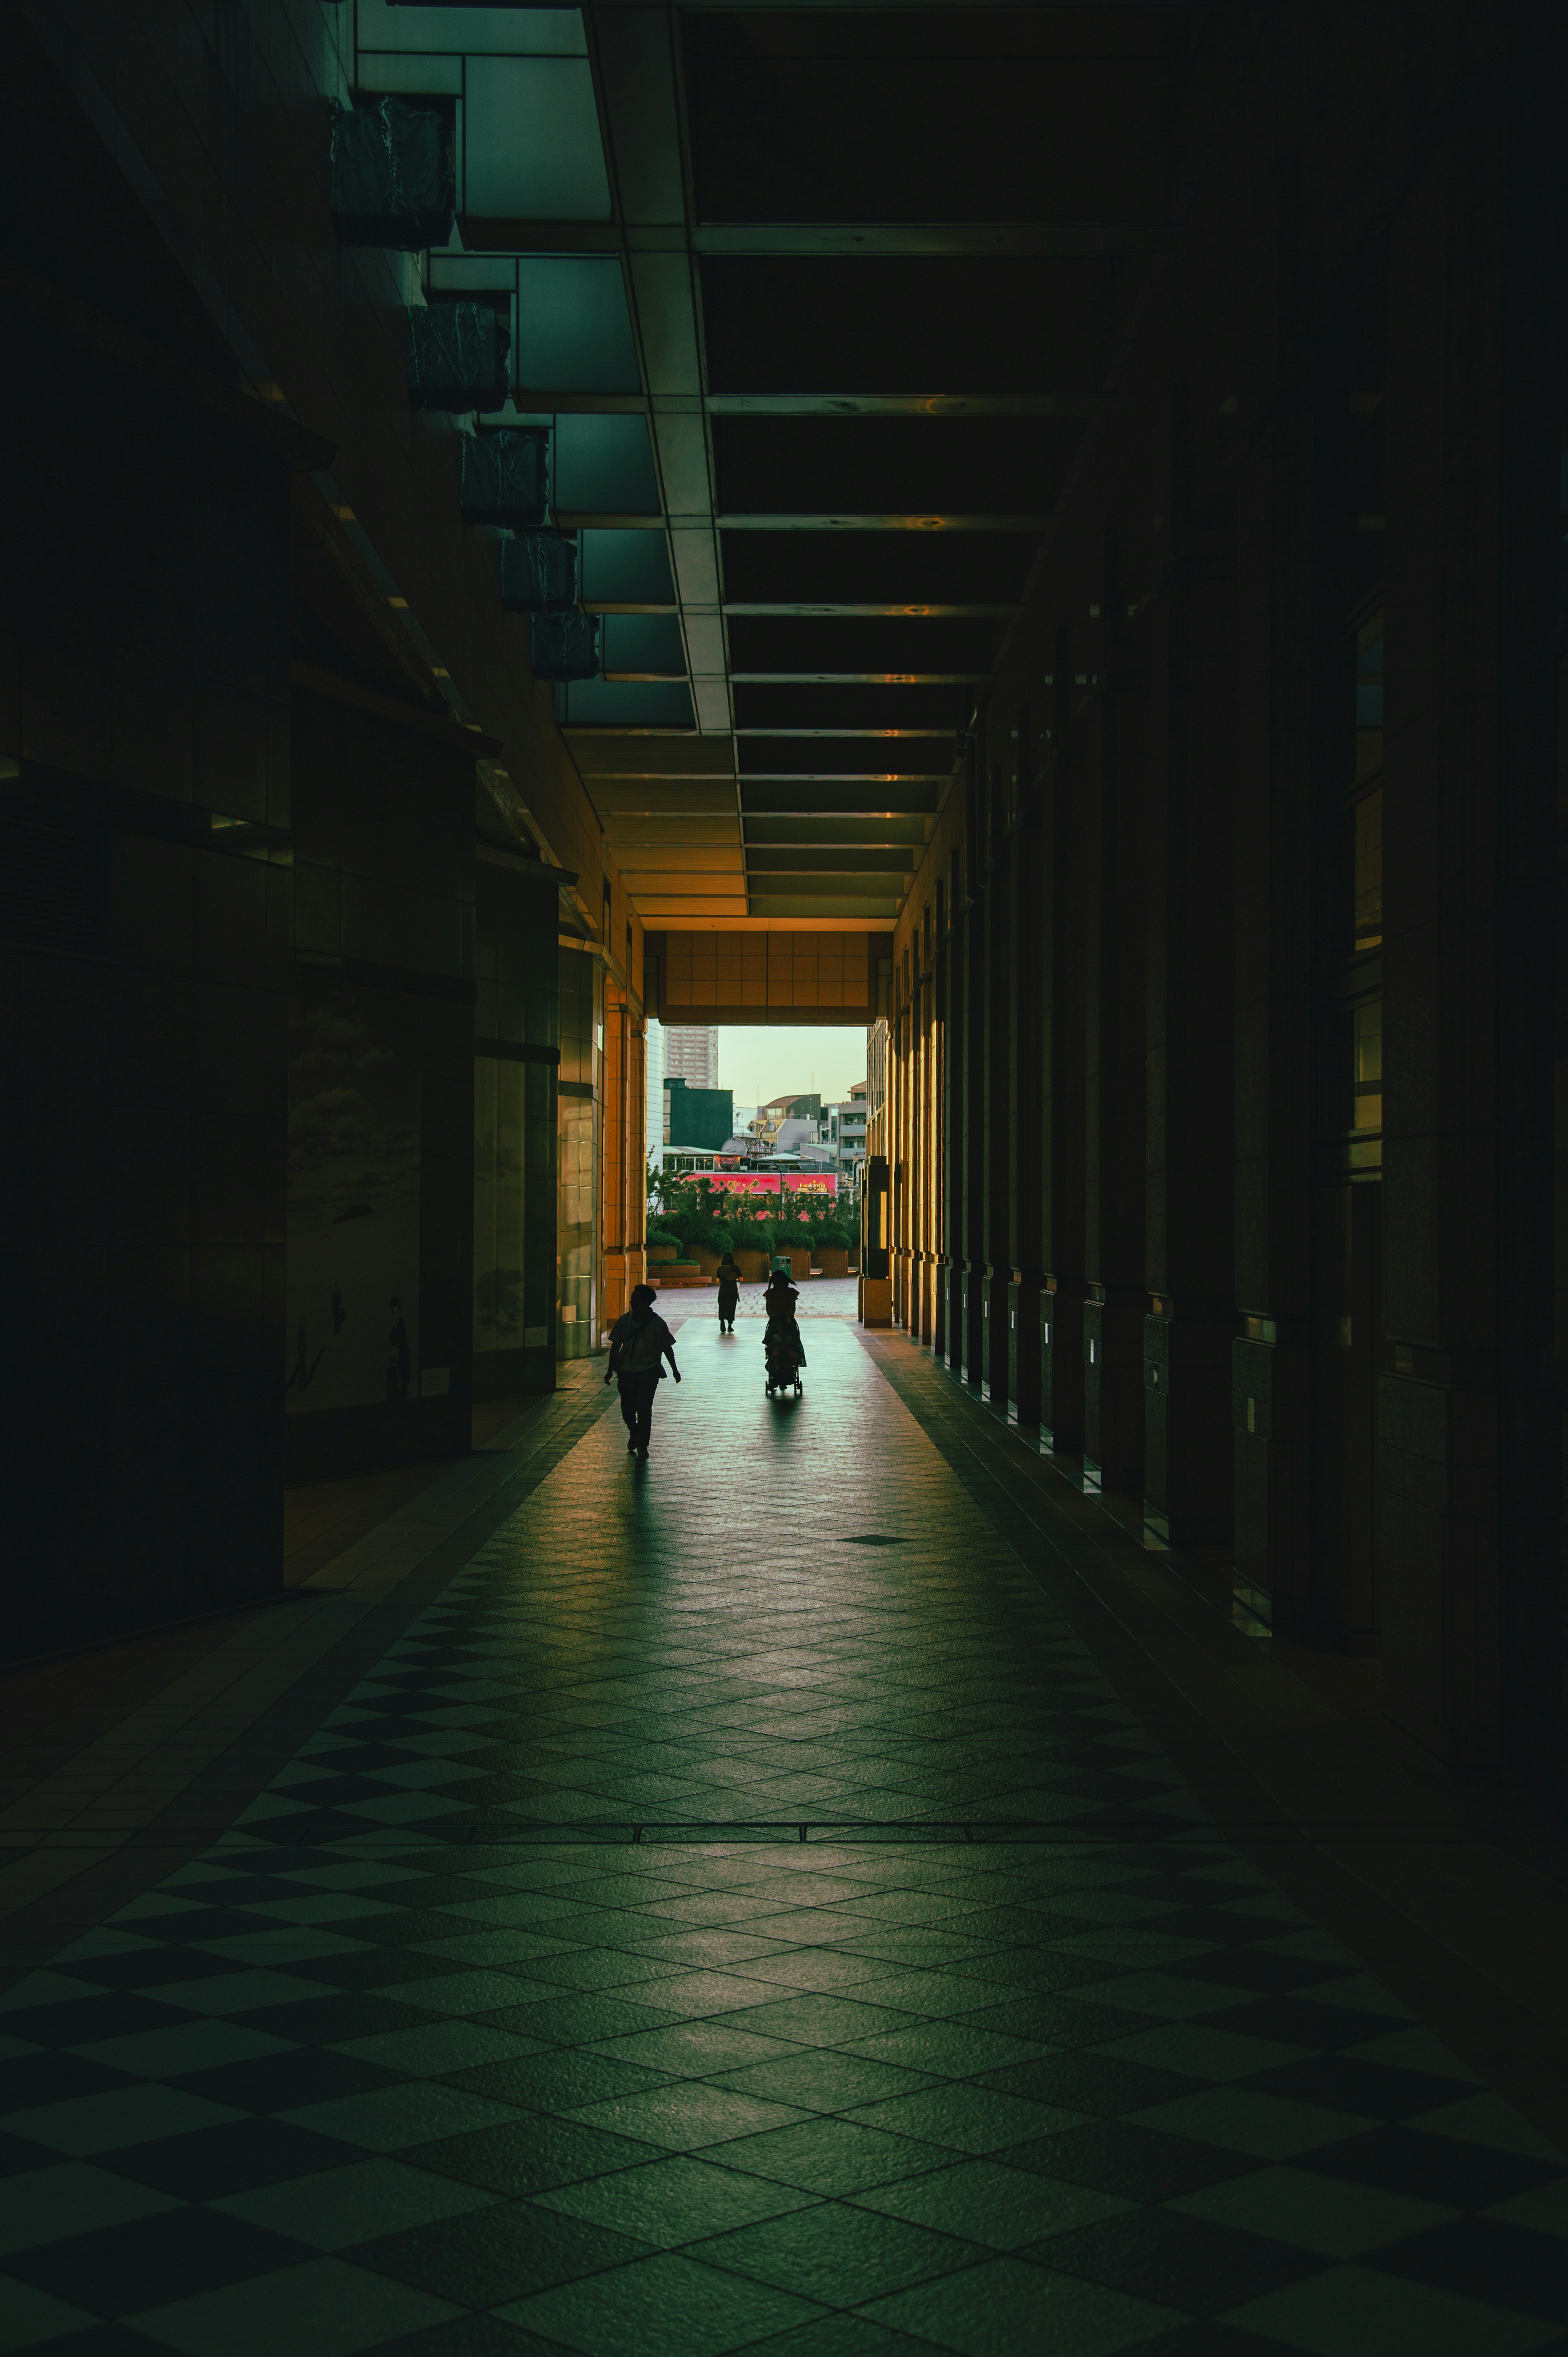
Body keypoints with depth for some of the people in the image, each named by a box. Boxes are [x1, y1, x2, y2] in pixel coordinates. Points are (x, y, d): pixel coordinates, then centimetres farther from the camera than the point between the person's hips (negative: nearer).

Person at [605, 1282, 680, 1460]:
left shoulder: (657, 1323, -5)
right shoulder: (624, 1321, 1)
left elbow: (667, 1348, 5)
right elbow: (616, 1346, 9)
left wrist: (675, 1370, 10)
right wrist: (610, 1370, 7)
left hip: (648, 1373, -3)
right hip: (626, 1371, 3)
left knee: (644, 1408, -11)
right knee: (627, 1409, 8)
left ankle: (642, 1447, -3)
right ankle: (635, 1434, 38)